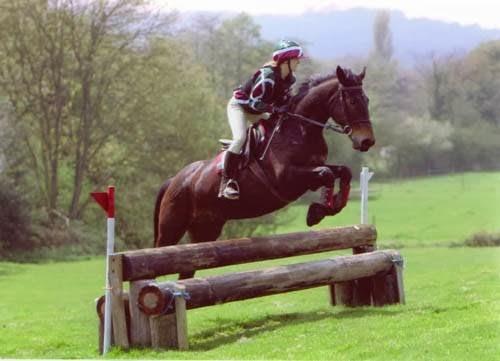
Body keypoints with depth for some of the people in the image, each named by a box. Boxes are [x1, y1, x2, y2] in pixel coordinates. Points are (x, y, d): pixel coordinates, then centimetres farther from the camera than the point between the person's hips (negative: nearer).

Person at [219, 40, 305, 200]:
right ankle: (227, 182, -26)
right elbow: (254, 102, -31)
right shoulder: (267, 77, -33)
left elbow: (283, 101, 2)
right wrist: (274, 109, -38)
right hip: (239, 105, -9)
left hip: (257, 110, 10)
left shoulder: (289, 79, -7)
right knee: (240, 138, -28)